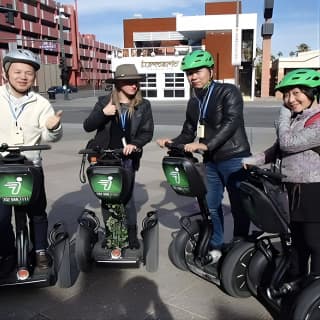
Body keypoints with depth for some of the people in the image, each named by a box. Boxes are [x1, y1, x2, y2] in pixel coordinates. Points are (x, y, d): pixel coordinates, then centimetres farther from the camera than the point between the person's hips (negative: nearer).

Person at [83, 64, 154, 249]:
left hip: (127, 158, -1)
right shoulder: (104, 101, 1)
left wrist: (135, 144, -21)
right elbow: (87, 126, -1)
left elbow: (148, 132, -2)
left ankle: (132, 233, 17)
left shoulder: (143, 105, 1)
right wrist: (103, 113, -18)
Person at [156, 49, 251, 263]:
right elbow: (189, 133, 13)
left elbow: (231, 123, -20)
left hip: (235, 159, -7)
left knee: (239, 207, 2)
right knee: (211, 206, 14)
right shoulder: (194, 102, 14)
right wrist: (172, 142, -7)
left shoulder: (228, 92, -8)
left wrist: (205, 145, -28)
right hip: (211, 161, 7)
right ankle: (215, 247, 29)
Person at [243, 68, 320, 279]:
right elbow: (279, 149, 16)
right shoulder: (294, 118, 12)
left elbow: (288, 144, -23)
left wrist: (284, 115, -10)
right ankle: (295, 282, 35)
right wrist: (252, 161, 4)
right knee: (297, 241, 20)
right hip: (294, 190, 9)